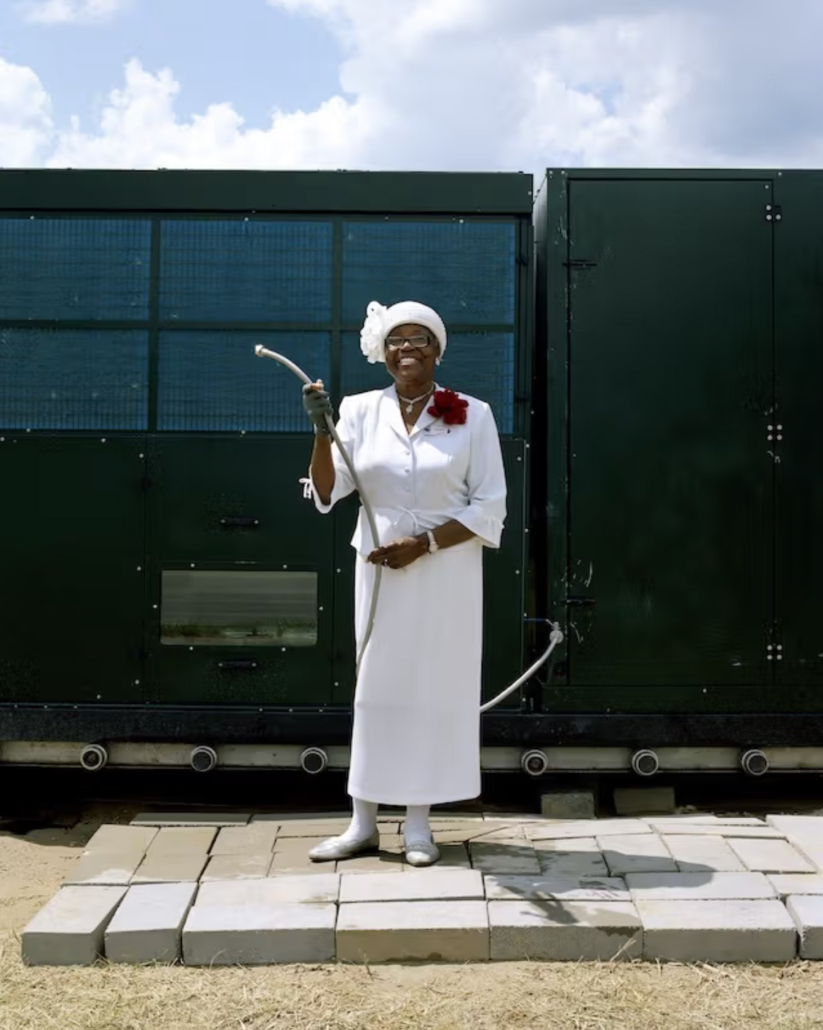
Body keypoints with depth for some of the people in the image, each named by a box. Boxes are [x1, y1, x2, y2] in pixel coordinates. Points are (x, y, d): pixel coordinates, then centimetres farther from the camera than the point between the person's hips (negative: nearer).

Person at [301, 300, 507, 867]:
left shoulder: (472, 415, -2)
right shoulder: (361, 410, 2)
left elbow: (489, 508, -5)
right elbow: (327, 492, -3)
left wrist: (424, 544, -14)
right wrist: (322, 430, -18)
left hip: (446, 570, -1)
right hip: (380, 567, 2)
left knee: (434, 686, 3)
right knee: (375, 686, 6)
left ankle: (419, 824, 15)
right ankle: (364, 823, 16)